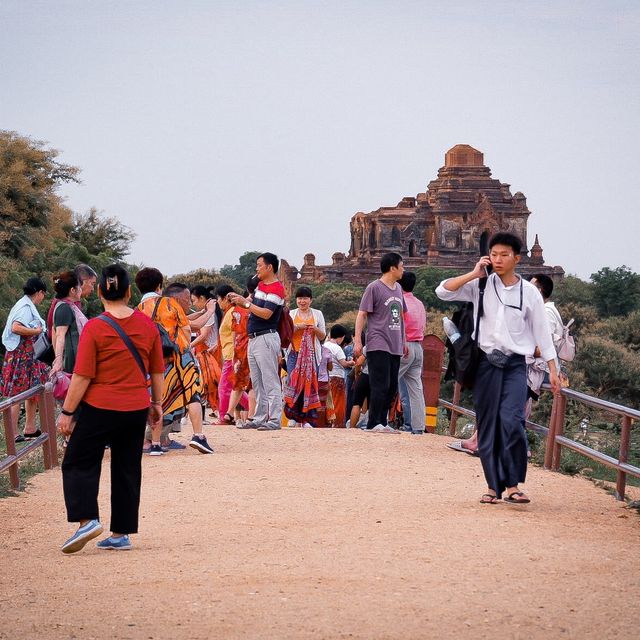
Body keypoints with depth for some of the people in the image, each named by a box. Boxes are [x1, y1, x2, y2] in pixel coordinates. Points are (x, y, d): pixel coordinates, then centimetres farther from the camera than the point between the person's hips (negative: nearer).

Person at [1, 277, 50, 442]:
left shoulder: (26, 305, 15)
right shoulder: (26, 307, -15)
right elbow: (15, 328, -28)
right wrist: (37, 331, -17)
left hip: (29, 354, 11)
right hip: (22, 354, -11)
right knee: (18, 393, -7)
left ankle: (30, 429, 23)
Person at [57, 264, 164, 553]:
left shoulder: (94, 328, -12)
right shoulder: (147, 326, 1)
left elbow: (82, 377, -12)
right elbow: (157, 371, 9)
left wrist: (67, 412, -6)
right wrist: (156, 402, 21)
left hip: (99, 409, -4)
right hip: (136, 410, 4)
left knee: (78, 464, 8)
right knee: (127, 470, 12)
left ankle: (88, 519, -10)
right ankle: (121, 534, 14)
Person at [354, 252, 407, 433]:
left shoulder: (398, 289, 16)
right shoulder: (374, 288, -6)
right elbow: (362, 315, -7)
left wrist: (403, 341, 23)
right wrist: (357, 341, -13)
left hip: (394, 347, 8)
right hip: (378, 345, -8)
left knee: (392, 387, 7)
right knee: (381, 385, -12)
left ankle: (382, 423, 14)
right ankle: (373, 424, -9)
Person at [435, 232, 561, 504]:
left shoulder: (529, 292, 3)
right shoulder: (481, 286, 3)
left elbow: (541, 332, 7)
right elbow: (443, 291, -5)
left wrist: (553, 369, 5)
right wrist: (474, 274, -8)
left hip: (515, 364, -1)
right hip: (486, 362, 1)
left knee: (511, 421, -18)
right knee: (487, 425, 2)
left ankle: (512, 484, -9)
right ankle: (493, 485, 11)